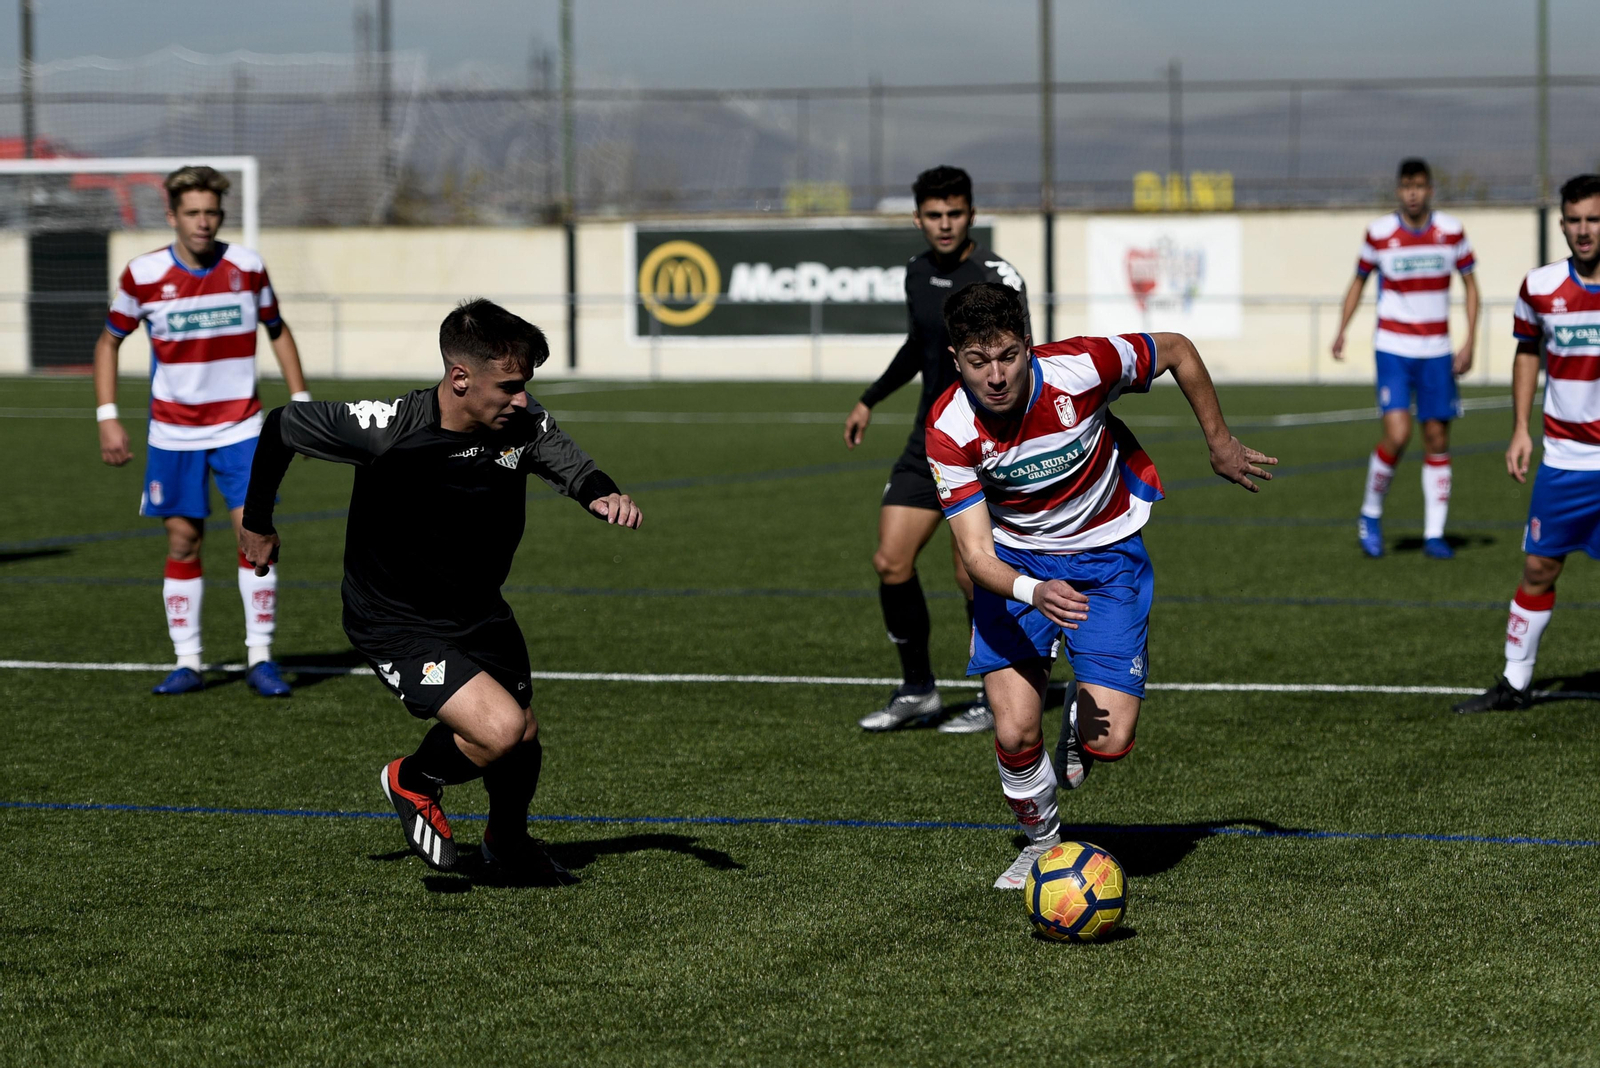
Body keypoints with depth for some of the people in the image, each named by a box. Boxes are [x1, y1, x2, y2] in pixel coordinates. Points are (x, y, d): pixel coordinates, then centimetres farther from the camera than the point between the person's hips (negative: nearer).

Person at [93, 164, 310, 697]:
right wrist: (107, 417, -3)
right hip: (173, 431, 0)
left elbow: (277, 330, 11)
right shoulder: (144, 275, -7)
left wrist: (301, 401, 6)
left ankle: (261, 658, -1)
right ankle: (187, 663, 11)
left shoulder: (246, 267, -4)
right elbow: (108, 342, 5)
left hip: (240, 427, 0)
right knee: (183, 542, 2)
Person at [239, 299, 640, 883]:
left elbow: (568, 463, -4)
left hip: (479, 611, 6)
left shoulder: (524, 424, -17)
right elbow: (283, 427, -13)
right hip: (396, 625, -6)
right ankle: (414, 782, 10)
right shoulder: (387, 428, -27)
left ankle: (508, 845, 50)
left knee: (524, 737, 18)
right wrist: (257, 521, 1)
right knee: (499, 729, -23)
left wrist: (603, 493, -30)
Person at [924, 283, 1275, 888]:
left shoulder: (1080, 368, -27)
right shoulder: (950, 431, -24)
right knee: (1015, 735, -12)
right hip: (1014, 564, 1)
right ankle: (1041, 842, 20)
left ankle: (1079, 725, 26)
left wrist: (1220, 444, 3)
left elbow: (1177, 351, -7)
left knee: (1109, 742, -13)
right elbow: (976, 553, -26)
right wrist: (1032, 592, -47)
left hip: (1106, 554, -1)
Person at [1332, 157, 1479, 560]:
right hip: (1393, 349, -2)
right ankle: (1371, 514, 6)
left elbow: (1471, 284, 9)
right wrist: (1342, 330, -2)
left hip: (1437, 352, 2)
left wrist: (1469, 341, -1)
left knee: (1437, 440, 2)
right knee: (1397, 434, -16)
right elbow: (1359, 280, 11)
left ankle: (1434, 534, 10)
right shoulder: (1379, 234, -4)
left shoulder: (1452, 231, 0)